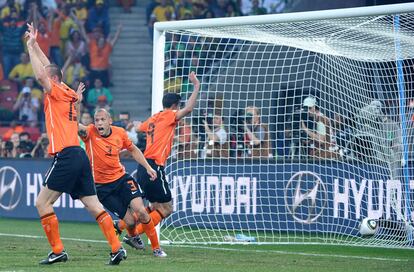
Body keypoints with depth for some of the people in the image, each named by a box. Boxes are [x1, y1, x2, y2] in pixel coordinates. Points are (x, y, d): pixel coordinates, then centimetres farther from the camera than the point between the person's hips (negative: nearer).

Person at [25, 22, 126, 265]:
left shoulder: (57, 92, -3)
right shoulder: (68, 94, 18)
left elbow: (41, 74, -17)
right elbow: (48, 68, 30)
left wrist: (31, 47, -5)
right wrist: (34, 44, 31)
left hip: (66, 156, -8)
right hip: (79, 155, 9)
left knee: (42, 203, -2)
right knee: (94, 205, 4)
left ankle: (58, 251, -6)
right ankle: (117, 248, -4)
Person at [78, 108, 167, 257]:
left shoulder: (120, 133, -3)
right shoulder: (90, 133, -14)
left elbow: (133, 150, 14)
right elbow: (80, 129, -38)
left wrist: (148, 167, 8)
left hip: (121, 178, 2)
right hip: (102, 186, -2)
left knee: (141, 211, -16)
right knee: (130, 221, -6)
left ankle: (156, 248, 1)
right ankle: (133, 236, 32)